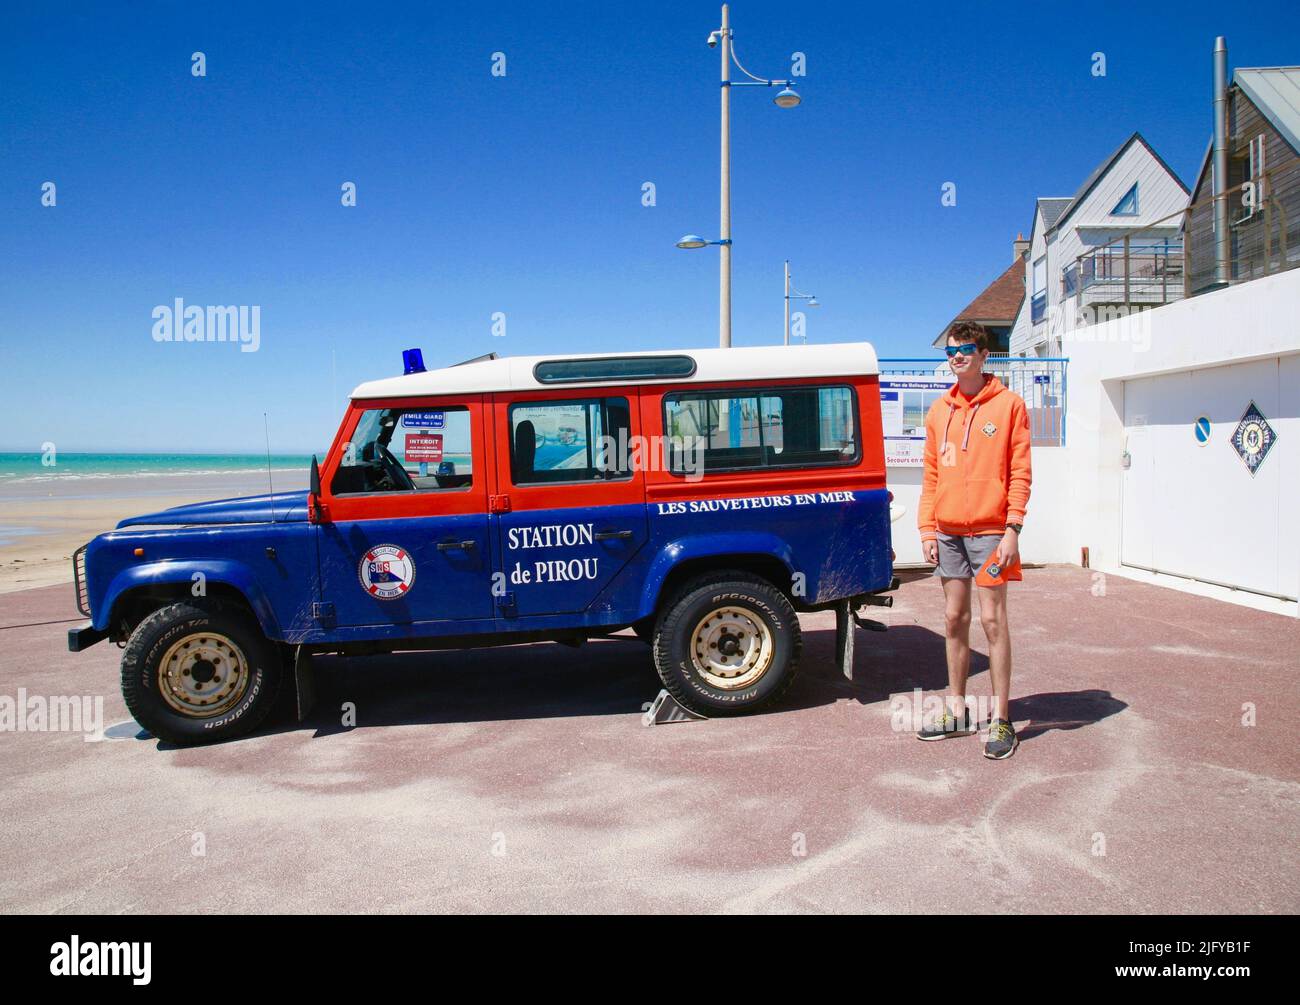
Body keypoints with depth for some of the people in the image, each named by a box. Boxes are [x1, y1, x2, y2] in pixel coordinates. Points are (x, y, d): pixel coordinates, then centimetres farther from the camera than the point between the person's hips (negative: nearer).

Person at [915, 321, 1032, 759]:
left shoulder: (1008, 404, -2)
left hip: (989, 530, -5)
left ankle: (1001, 720, 5)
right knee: (954, 619, 10)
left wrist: (1012, 530, -13)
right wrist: (927, 528, 5)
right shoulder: (939, 411, 12)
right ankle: (956, 710, 21)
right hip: (948, 531, 5)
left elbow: (1019, 473, -6)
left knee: (992, 620, -3)